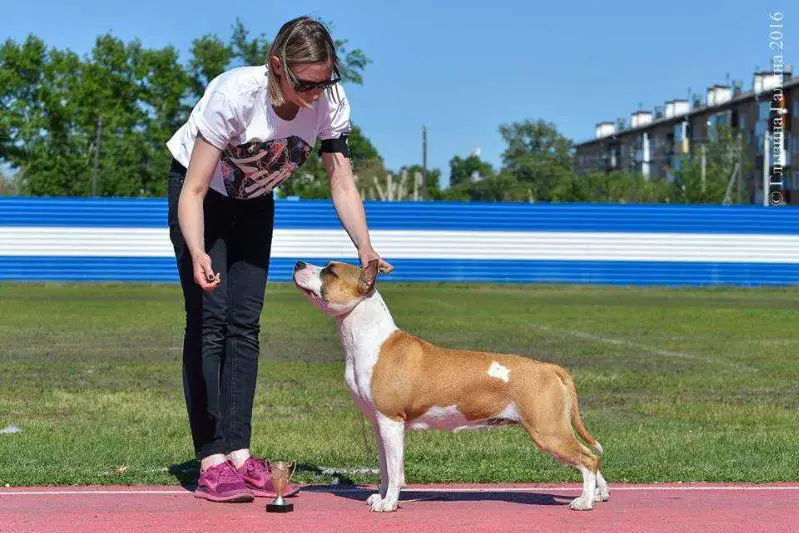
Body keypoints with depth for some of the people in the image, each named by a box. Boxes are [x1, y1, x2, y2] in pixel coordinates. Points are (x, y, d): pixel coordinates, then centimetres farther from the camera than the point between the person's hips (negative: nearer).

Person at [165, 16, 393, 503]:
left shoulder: (331, 101, -24)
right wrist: (198, 254, -51)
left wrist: (365, 247, -34)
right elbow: (194, 190, -34)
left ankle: (239, 456, -2)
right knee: (209, 319, -13)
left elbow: (342, 183, -17)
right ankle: (211, 463, -15)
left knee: (245, 322, -2)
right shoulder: (235, 94, -37)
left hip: (255, 202, 5)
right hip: (201, 193, -5)